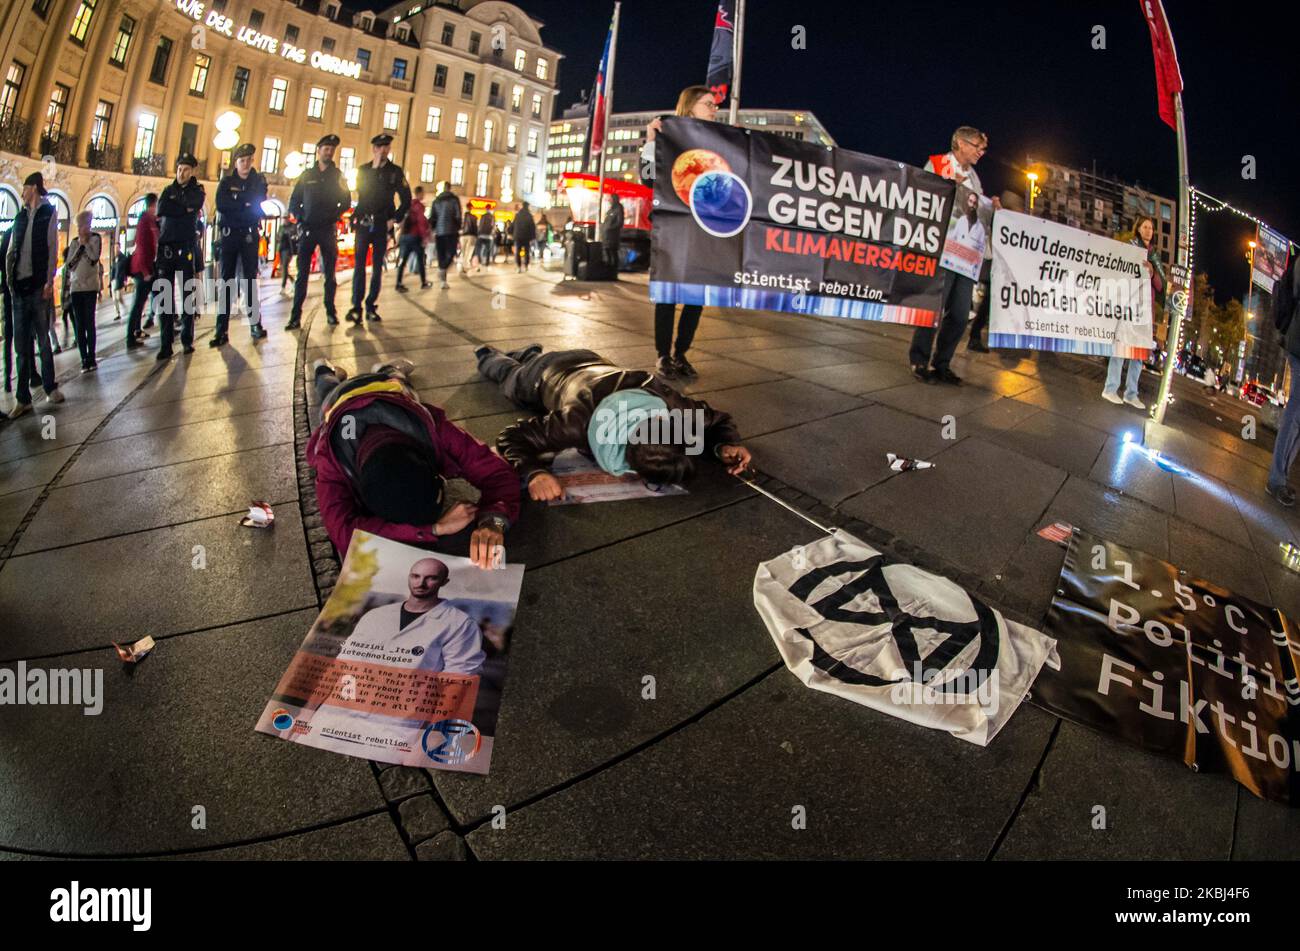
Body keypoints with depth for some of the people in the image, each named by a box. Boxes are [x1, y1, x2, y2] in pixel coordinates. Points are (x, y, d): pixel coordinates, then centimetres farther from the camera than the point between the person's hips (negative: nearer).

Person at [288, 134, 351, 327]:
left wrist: (335, 215, -7)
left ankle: (330, 311, 10)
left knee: (329, 273, 4)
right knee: (302, 274, -3)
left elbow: (346, 201, 7)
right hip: (308, 229, 0)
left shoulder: (337, 175, 9)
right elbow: (294, 201, 10)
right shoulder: (307, 175, 9)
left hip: (328, 230, 0)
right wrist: (300, 218, -6)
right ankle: (296, 315, -3)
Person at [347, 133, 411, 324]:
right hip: (364, 223, 0)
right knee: (359, 264, -10)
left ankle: (371, 306, 9)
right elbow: (362, 191, -1)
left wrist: (395, 219, -1)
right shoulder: (363, 170, 10)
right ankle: (356, 306, -14)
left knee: (378, 266, 3)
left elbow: (406, 199, 5)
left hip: (382, 225, 0)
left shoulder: (395, 171, 6)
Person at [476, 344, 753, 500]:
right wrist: (534, 474, -63)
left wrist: (726, 445, -45)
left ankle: (530, 354, 66)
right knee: (510, 375, 35)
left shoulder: (670, 405, -43)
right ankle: (489, 356, 63)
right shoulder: (578, 422, -52)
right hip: (546, 376, -2)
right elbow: (511, 437, -43)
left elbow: (715, 419, -23)